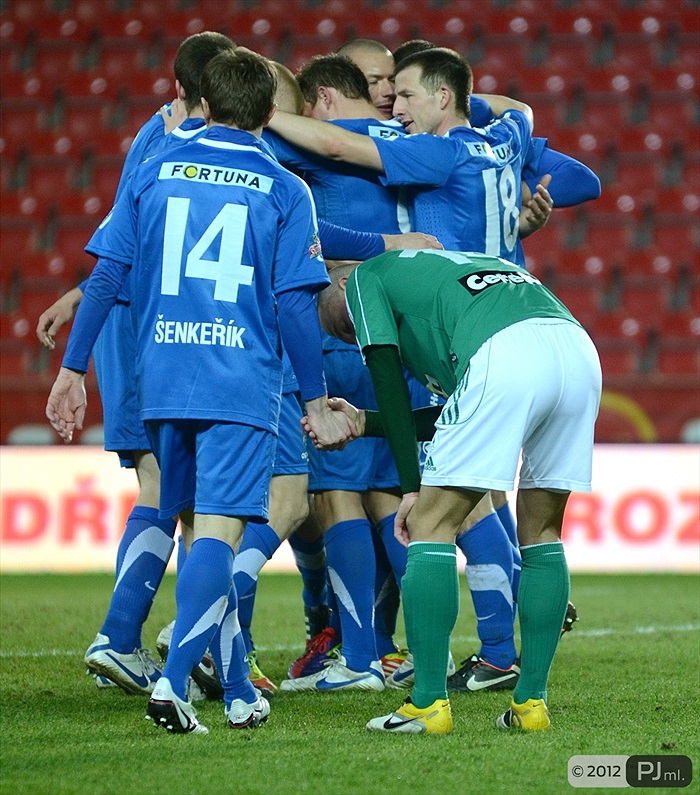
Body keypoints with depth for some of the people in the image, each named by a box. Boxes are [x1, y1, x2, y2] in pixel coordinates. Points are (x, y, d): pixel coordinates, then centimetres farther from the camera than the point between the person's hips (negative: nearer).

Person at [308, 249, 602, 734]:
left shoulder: (363, 279, 24)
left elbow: (389, 383, 12)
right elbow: (456, 414, 37)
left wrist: (412, 487, 13)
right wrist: (364, 423, 45)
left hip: (505, 357, -7)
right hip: (580, 351, 7)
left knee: (430, 524, 4)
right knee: (542, 531, 20)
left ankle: (429, 704, 0)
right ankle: (531, 702, 17)